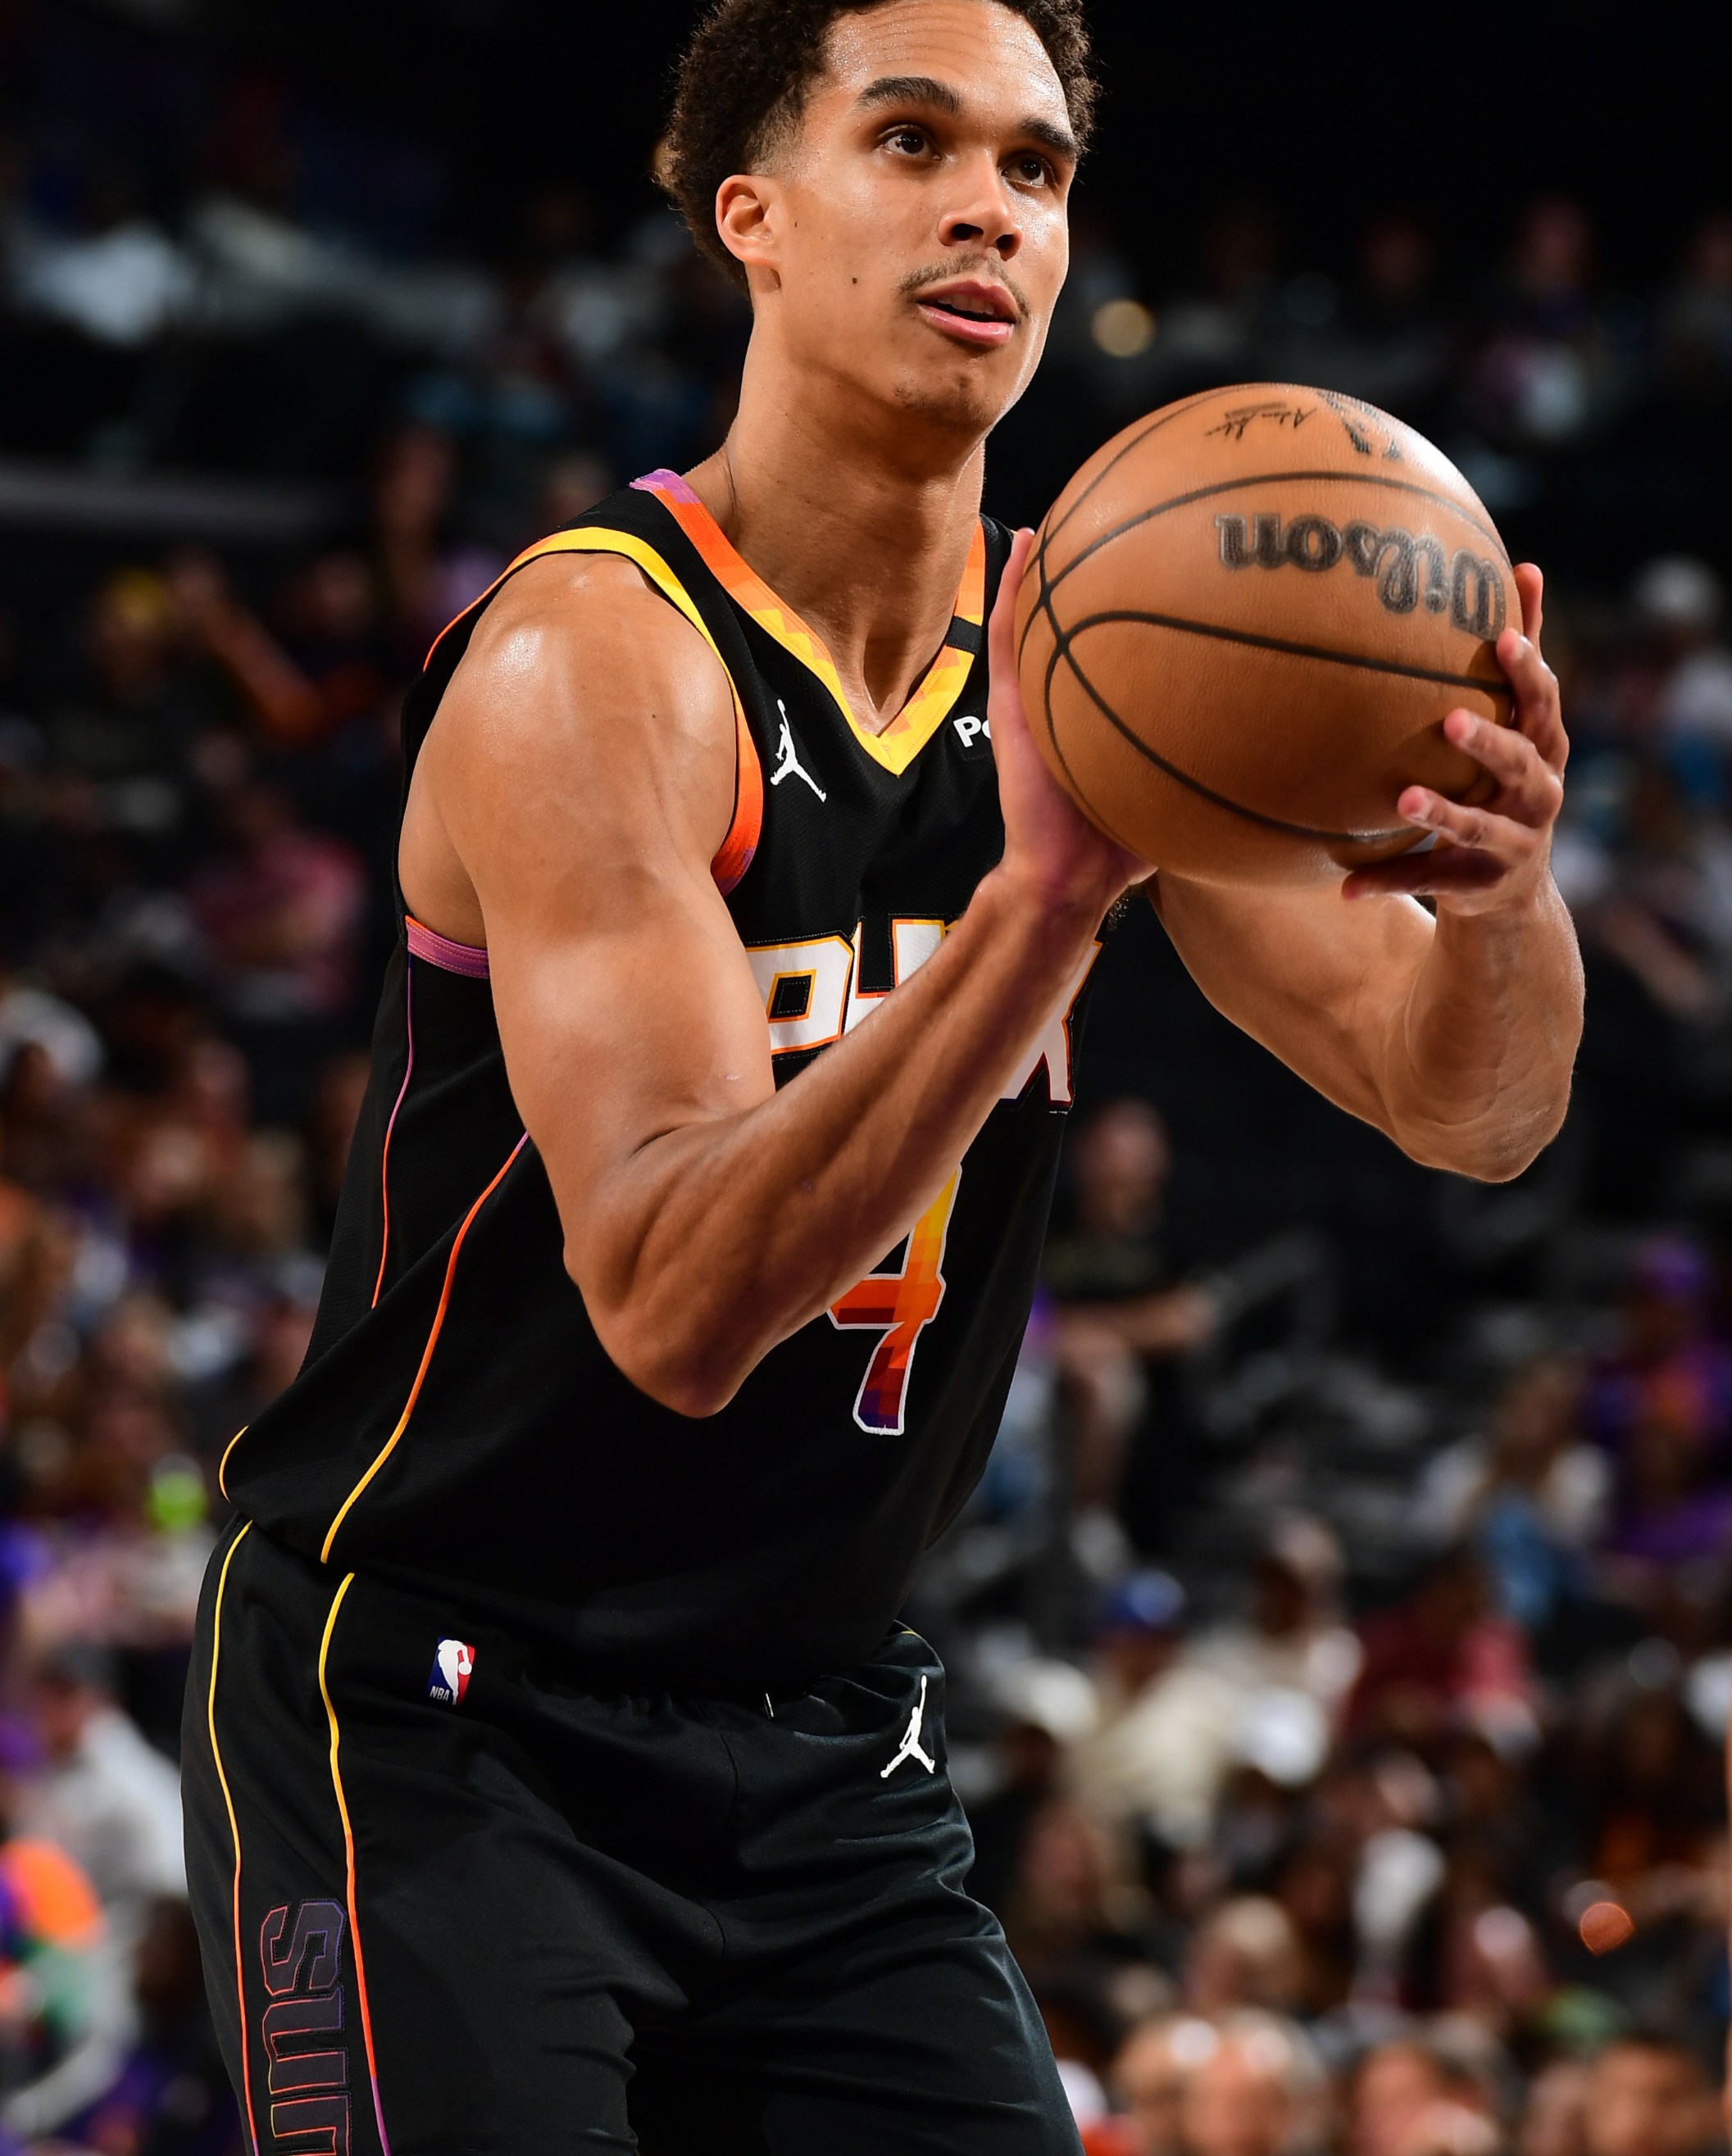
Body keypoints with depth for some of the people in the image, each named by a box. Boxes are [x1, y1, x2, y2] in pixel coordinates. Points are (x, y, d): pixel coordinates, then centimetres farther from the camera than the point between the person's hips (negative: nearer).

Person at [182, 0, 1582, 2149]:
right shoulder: (595, 662, -19)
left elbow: (1468, 1104, -3)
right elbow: (672, 1304, -30)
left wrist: (1499, 890, -27)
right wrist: (1040, 899, -43)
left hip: (824, 1747, 7)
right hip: (433, 1726, -6)